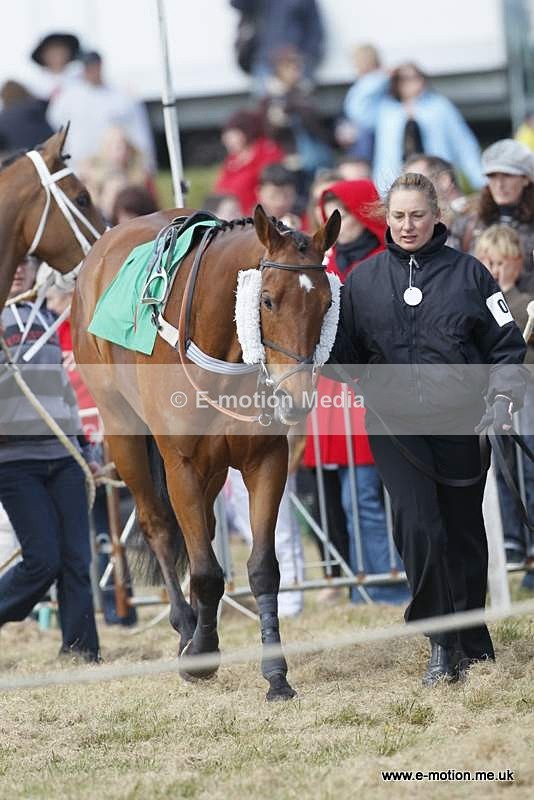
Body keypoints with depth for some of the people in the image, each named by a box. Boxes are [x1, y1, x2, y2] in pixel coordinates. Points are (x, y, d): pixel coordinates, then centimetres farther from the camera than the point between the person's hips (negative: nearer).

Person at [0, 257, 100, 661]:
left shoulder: (46, 318, 17)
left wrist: (79, 442, 24)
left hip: (63, 456, 5)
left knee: (76, 559, -2)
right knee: (43, 559, -11)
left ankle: (82, 654, 0)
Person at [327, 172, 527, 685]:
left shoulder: (468, 274, 2)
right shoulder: (364, 279, 6)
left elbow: (506, 345, 4)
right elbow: (345, 352, 10)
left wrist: (503, 396, -11)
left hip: (458, 421, 0)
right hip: (394, 423, 0)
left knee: (463, 533, 9)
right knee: (418, 526, -16)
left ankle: (473, 641, 27)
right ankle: (442, 647, -9)